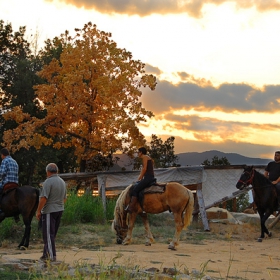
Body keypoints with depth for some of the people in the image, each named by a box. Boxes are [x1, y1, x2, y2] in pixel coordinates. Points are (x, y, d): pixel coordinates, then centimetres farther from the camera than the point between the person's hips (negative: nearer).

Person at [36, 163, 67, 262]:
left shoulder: (48, 182, -14)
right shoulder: (62, 182, 11)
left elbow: (43, 198, -20)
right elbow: (64, 198, 18)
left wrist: (38, 211, -13)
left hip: (49, 211, -8)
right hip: (60, 210, 8)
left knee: (48, 234, -3)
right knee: (52, 234, 13)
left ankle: (52, 256, -5)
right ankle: (46, 254, 18)